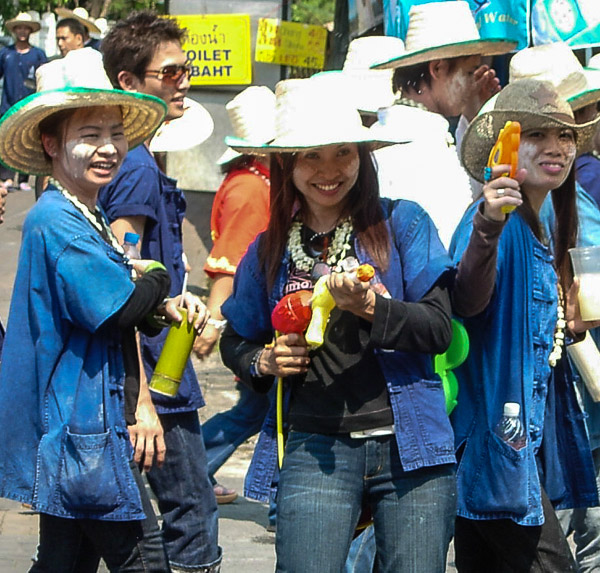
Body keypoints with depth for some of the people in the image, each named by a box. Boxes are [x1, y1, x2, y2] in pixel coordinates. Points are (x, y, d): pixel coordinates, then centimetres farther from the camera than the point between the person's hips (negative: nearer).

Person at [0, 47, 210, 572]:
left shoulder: (87, 220, 16)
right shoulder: (56, 222, -16)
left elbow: (106, 310, 17)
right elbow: (112, 310, -23)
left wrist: (166, 308, -3)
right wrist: (157, 278, -4)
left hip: (73, 432, 10)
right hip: (85, 430, -10)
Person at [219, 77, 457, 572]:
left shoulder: (401, 224, 2)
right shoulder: (270, 250, 11)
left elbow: (439, 328, -4)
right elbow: (235, 341, 23)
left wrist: (369, 307, -20)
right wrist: (263, 362, 0)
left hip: (408, 445, -1)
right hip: (314, 451, 1)